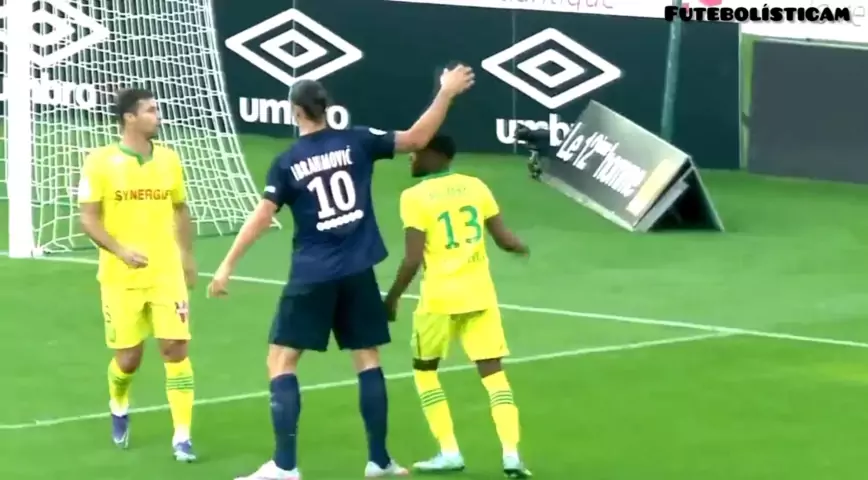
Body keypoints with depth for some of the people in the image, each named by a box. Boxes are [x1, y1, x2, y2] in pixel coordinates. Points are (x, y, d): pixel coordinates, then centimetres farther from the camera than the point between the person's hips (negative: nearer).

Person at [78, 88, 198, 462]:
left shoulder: (168, 158, 3)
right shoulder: (100, 162, -9)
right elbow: (89, 219, -10)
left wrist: (187, 256, 16)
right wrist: (121, 251, -23)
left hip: (166, 274, 3)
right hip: (120, 277, -3)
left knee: (176, 348, -7)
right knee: (128, 358, 4)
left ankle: (182, 437, -2)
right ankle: (119, 408, 38)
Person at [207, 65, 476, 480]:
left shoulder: (288, 163, -5)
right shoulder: (356, 142, 0)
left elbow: (261, 217, -9)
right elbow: (416, 138, 2)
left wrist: (227, 266, -6)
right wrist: (446, 93, 9)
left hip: (312, 276, -3)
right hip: (357, 272, 3)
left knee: (281, 361, 1)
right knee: (367, 358, 13)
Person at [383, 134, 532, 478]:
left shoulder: (415, 197, -10)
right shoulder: (475, 186, 4)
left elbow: (413, 260, -14)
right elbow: (503, 239, 5)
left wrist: (392, 298, -1)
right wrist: (521, 247, 27)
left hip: (440, 297, -4)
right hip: (479, 293, 4)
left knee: (424, 370, 17)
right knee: (494, 372, 5)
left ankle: (449, 452, 10)